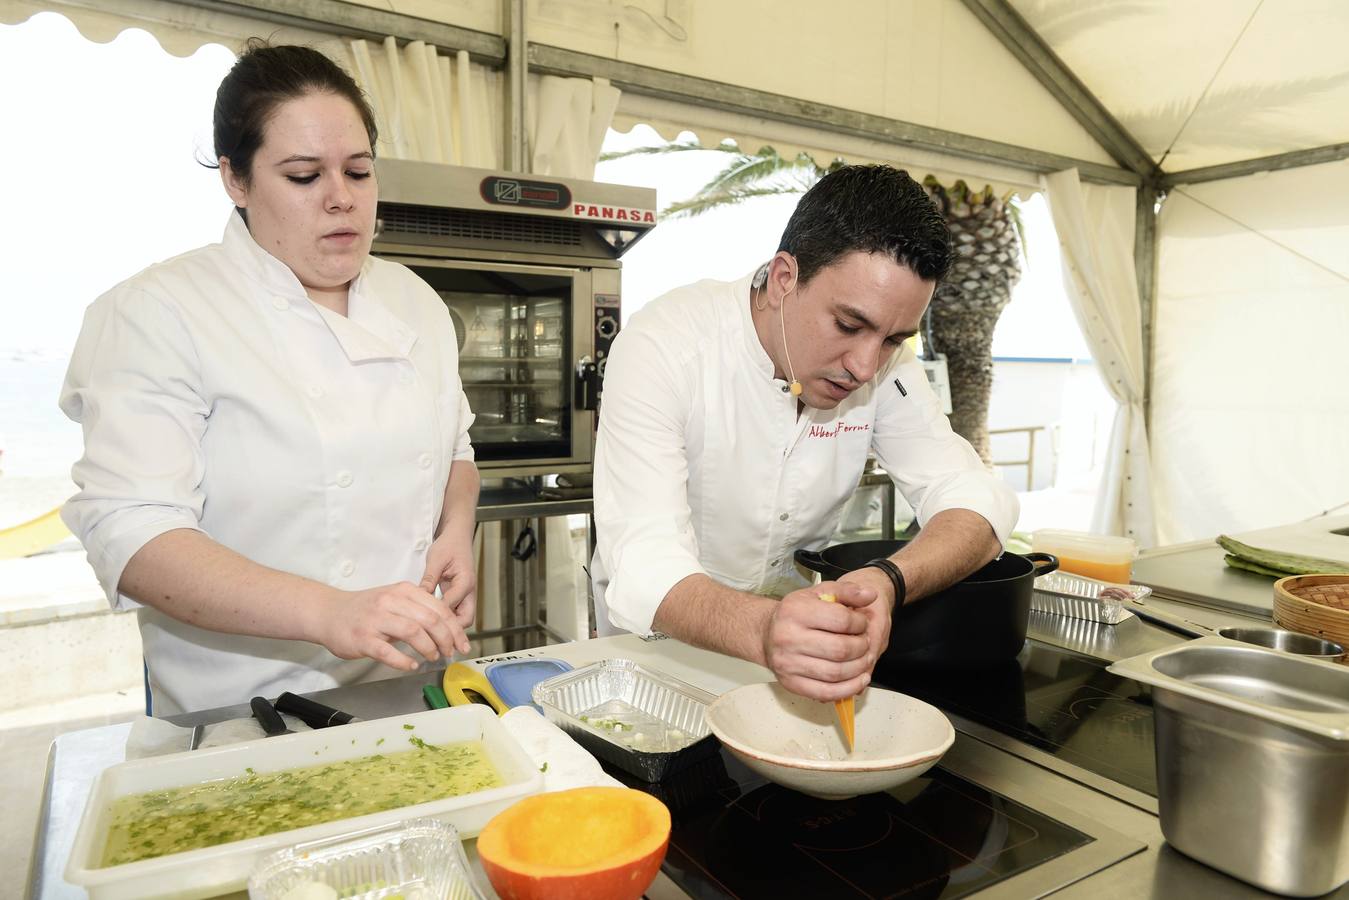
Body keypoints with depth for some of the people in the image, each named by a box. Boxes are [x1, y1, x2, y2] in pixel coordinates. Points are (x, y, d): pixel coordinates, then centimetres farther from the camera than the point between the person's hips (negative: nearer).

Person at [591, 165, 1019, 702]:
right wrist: (763, 630, -54)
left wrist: (888, 582, -38)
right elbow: (644, 566, -33)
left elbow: (978, 501, -16)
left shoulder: (884, 361, -11)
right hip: (663, 632, -3)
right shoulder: (663, 347, -26)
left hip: (799, 614, 4)